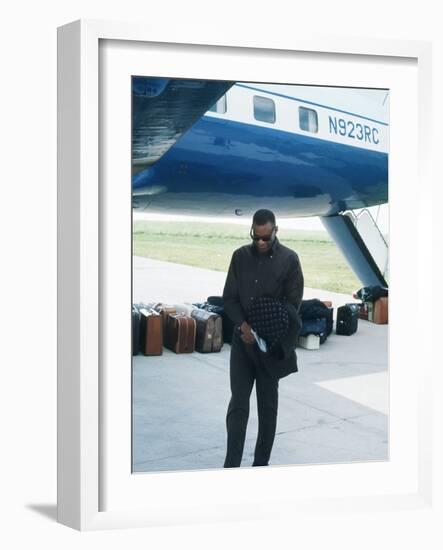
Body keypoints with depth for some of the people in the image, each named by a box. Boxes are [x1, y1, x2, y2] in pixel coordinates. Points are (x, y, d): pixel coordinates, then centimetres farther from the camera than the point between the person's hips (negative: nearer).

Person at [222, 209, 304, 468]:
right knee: (238, 403, -4)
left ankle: (261, 463, 18)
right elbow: (229, 297, 4)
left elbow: (293, 304, -6)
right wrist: (243, 325, -13)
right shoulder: (240, 256, 3)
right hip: (243, 341, 2)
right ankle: (231, 465, -3)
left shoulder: (289, 259, -6)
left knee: (268, 405, 8)